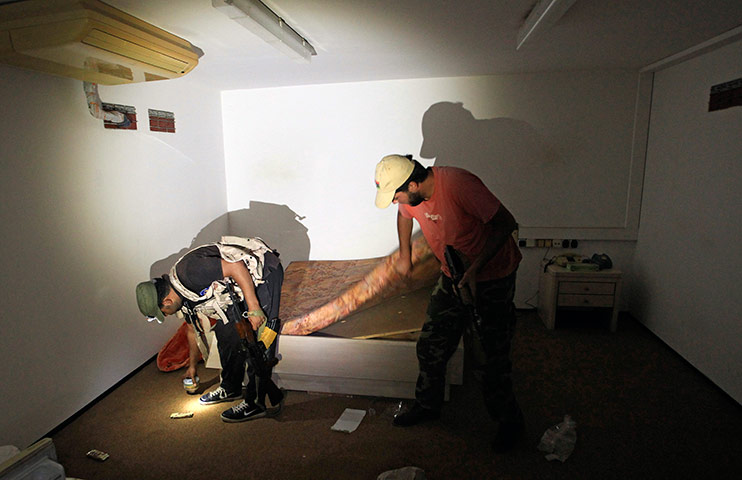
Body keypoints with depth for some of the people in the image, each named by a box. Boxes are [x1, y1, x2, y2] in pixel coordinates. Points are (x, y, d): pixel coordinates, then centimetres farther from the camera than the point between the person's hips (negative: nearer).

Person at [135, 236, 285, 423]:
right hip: (242, 286, 10)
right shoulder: (184, 296, 9)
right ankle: (231, 388, 30)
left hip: (264, 273, -10)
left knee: (256, 341, -10)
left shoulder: (188, 272, -22)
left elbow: (236, 267, -27)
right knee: (226, 331, 14)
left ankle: (259, 402, 0)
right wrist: (192, 366, 37)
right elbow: (194, 330, 25)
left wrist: (253, 307, -28)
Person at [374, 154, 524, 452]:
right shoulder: (411, 195, -7)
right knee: (430, 347, 11)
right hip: (452, 275, 7)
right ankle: (427, 405, 35)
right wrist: (405, 255, 19)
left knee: (492, 357, -2)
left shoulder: (459, 184, -30)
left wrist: (475, 267, -29)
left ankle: (508, 421, 25)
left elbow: (506, 223, -25)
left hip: (492, 276, -6)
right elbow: (405, 215, 18)